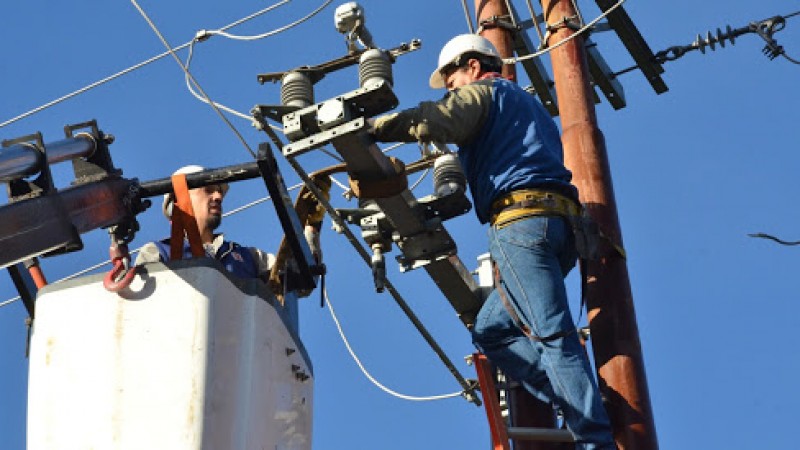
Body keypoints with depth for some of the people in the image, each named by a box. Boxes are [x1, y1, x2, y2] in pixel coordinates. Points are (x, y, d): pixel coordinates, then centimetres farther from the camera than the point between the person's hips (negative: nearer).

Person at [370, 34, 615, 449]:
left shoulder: (482, 91, 9)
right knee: (491, 330, 10)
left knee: (553, 334, -16)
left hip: (522, 218, -9)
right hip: (560, 224, 9)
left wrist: (366, 127, -4)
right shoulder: (530, 106, 36)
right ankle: (580, 407, -3)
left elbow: (431, 122, -9)